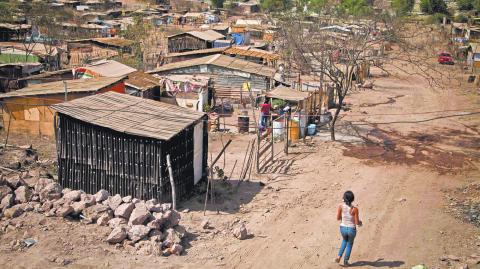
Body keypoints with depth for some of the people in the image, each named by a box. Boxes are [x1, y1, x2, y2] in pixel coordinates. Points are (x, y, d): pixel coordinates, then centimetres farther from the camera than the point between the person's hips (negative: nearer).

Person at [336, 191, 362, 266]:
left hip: (343, 228, 2)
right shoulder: (355, 209, -22)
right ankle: (346, 261, 33)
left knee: (345, 240, 35)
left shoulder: (341, 206, -15)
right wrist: (360, 223, 9)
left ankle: (339, 256, 22)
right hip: (351, 229, -2)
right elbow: (357, 222, -16)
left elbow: (338, 218, -6)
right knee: (350, 244, 27)